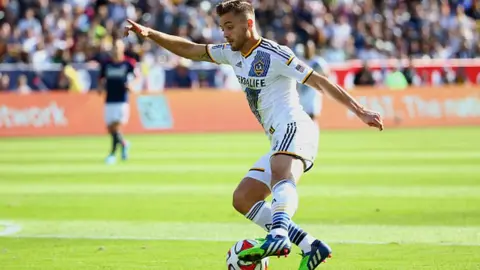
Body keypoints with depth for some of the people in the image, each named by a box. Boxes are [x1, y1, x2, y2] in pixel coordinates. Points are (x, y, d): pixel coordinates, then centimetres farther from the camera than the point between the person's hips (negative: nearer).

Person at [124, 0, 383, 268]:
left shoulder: (275, 54, -6)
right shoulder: (233, 53, 18)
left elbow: (319, 81, -7)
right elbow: (189, 50, 23)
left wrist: (360, 111, -11)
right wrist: (149, 33, 12)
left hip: (294, 129, -9)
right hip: (280, 141, 9)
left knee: (281, 176, -37)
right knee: (242, 199, 3)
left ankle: (278, 236, -67)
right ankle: (311, 247, -6)